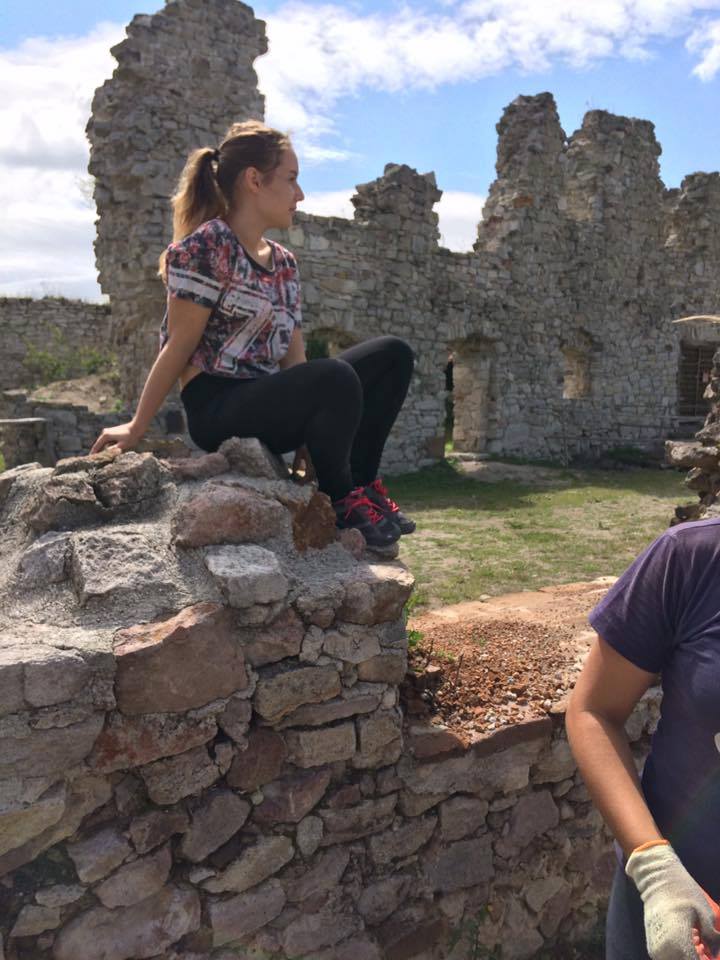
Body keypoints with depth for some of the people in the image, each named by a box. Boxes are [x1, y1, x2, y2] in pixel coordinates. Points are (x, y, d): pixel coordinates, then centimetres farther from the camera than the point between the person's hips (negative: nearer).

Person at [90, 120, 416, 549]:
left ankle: (360, 485, -1)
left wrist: (309, 435, 1)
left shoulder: (284, 263, 15)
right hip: (217, 408, -8)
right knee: (337, 379, -34)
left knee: (393, 355, -1)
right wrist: (137, 429, -6)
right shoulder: (206, 246, -9)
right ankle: (339, 501, -10)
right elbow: (178, 347, -8)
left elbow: (294, 357, 9)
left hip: (269, 403, 8)